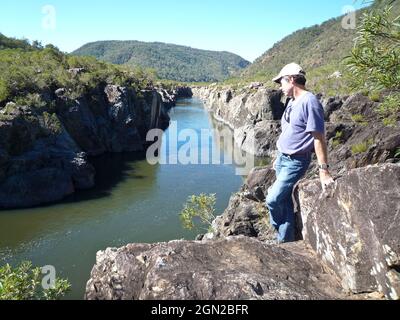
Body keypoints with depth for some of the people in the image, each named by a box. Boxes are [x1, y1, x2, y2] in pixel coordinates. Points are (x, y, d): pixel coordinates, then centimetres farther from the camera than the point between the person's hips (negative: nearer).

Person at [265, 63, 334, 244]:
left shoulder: (309, 102, -18)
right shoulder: (292, 102, 12)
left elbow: (318, 138, -22)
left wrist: (323, 170, -24)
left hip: (296, 162, -9)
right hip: (282, 159, 9)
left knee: (273, 199, -13)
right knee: (285, 201, 11)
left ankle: (283, 238, 14)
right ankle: (285, 240, 23)